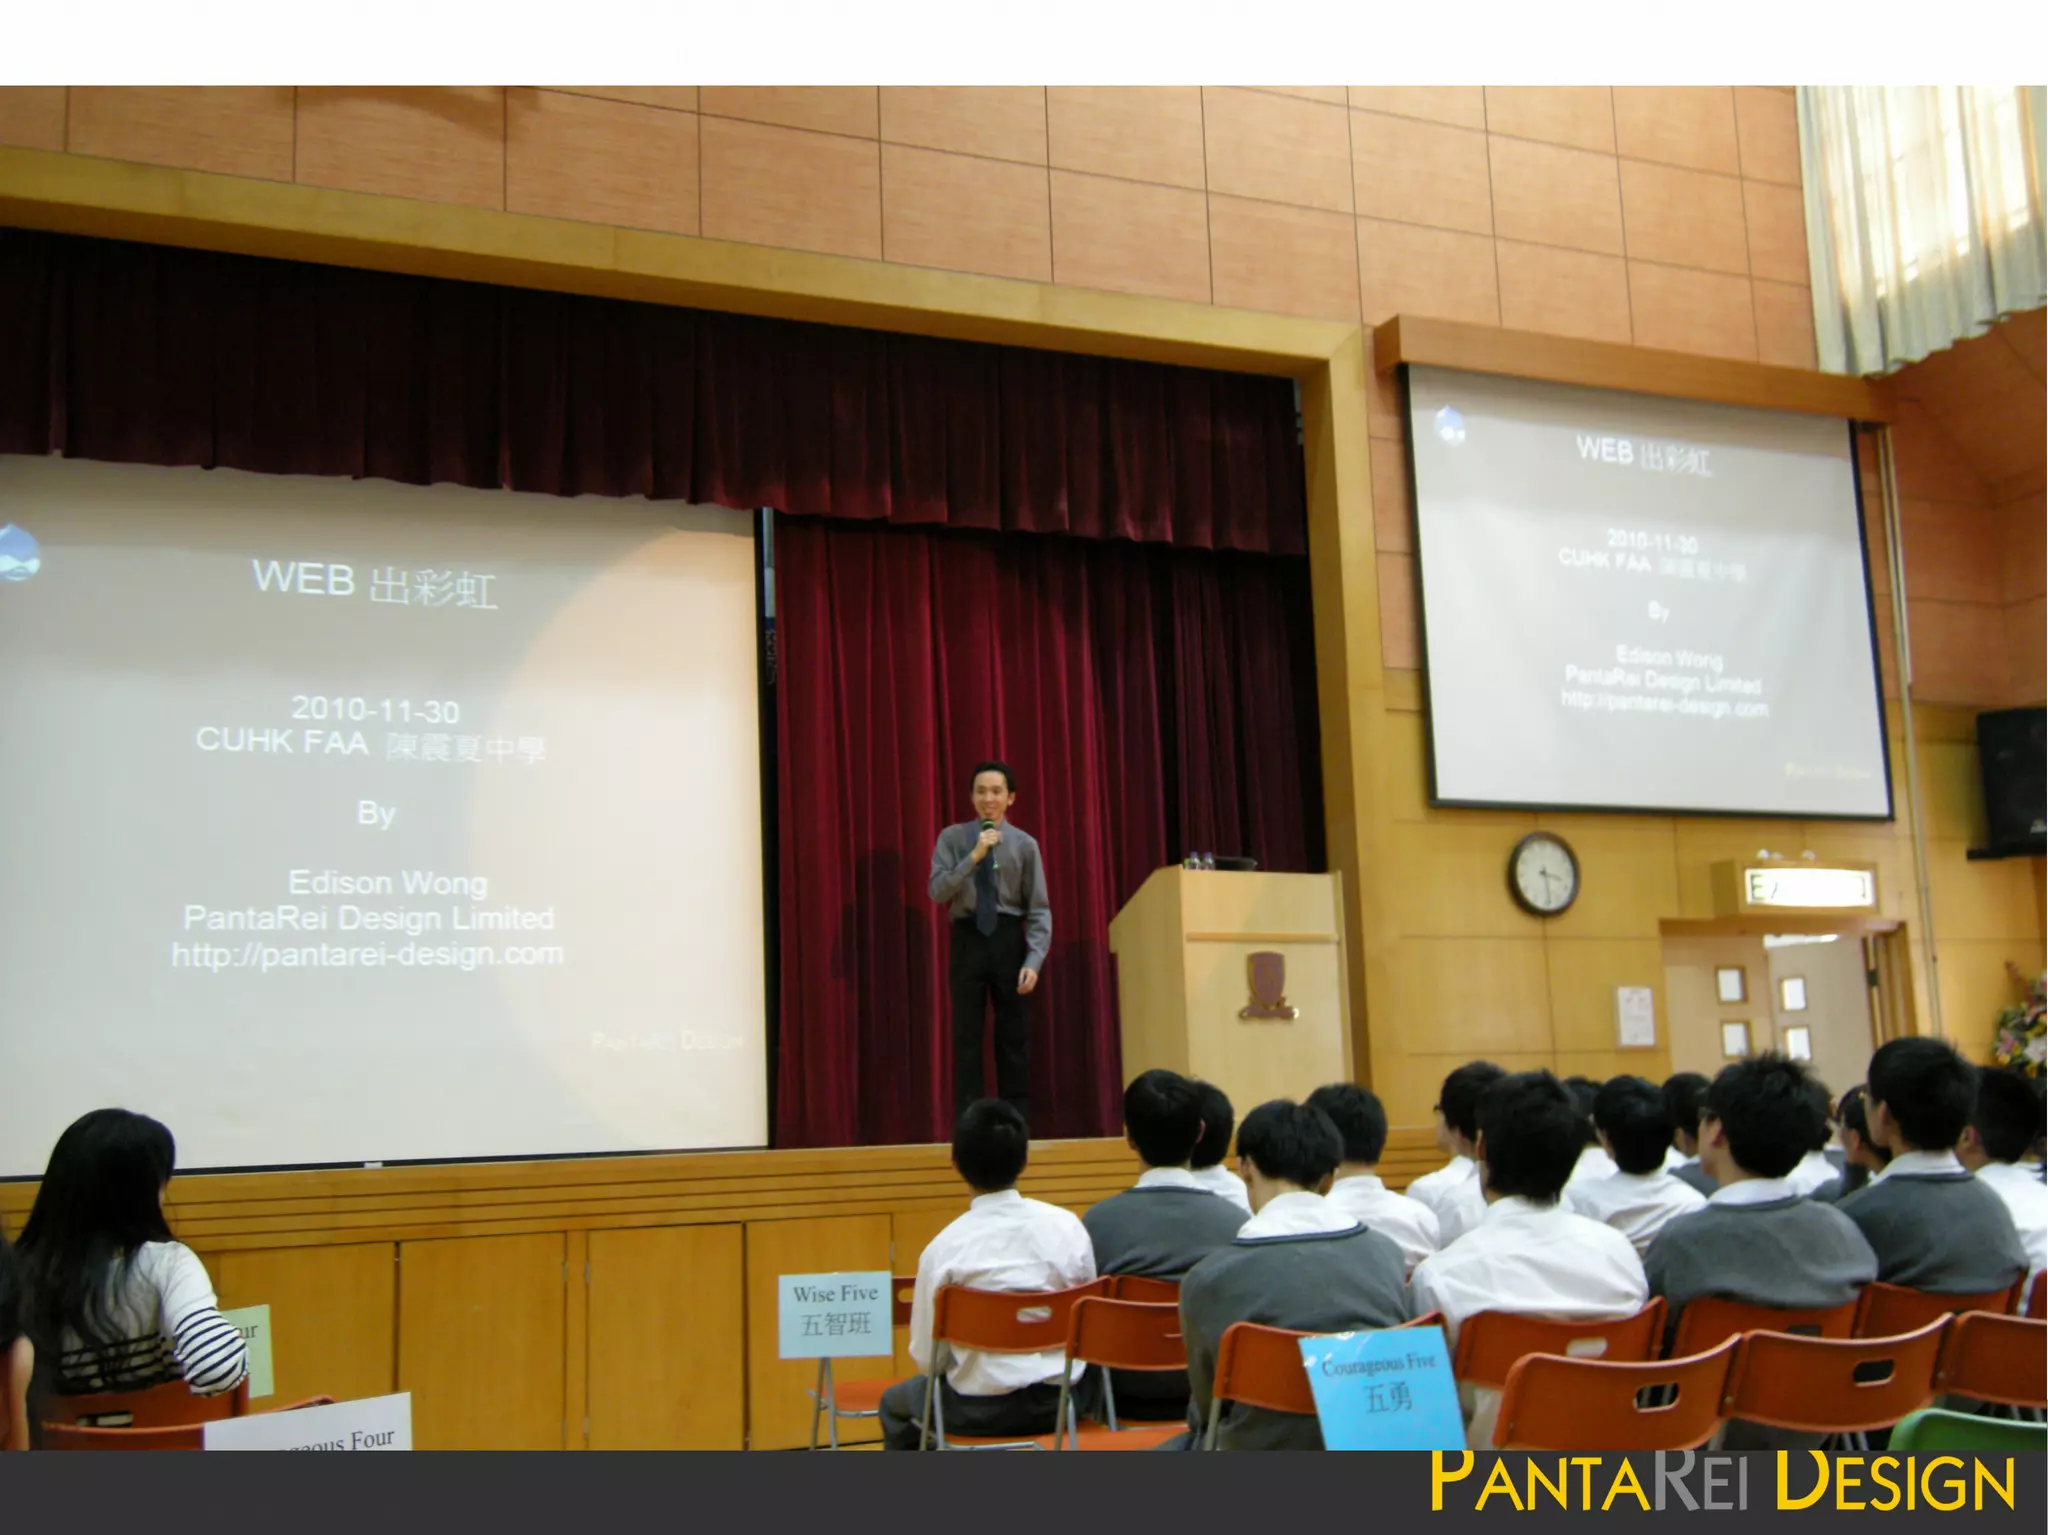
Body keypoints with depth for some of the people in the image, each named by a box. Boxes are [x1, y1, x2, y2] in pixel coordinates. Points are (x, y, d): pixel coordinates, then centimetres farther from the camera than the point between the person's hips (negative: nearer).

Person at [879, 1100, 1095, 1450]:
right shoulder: (1066, 1225, -7)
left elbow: (925, 1356, -7)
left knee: (895, 1403, 26)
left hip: (981, 1409, -3)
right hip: (1060, 1399, 4)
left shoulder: (944, 1248, -14)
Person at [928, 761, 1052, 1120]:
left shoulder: (1025, 844, 1)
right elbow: (937, 891, -9)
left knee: (1014, 1037, 6)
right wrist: (974, 856, -17)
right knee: (966, 1037, 3)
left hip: (1009, 940, 0)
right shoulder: (952, 838, 2)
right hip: (968, 940, 0)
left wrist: (1034, 960, -13)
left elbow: (1039, 909, -2)